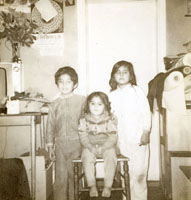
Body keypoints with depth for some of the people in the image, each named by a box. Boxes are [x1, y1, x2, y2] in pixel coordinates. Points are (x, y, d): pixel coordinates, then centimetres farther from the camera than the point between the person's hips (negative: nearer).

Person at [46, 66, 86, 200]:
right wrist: (50, 146, 9)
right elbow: (50, 125, 10)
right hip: (61, 143, 2)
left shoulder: (82, 100, -2)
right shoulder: (55, 104, 7)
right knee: (60, 175, 4)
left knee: (75, 175, 7)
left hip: (77, 142, -2)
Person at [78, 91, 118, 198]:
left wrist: (102, 148, -21)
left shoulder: (110, 120, -5)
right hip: (90, 146, 1)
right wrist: (90, 147, -20)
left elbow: (113, 138, -8)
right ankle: (92, 186, -16)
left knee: (111, 156, -28)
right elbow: (83, 137, -3)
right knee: (87, 156, -27)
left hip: (107, 146, -1)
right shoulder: (84, 120, -1)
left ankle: (108, 186, -16)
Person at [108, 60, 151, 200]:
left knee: (139, 173, -2)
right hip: (121, 139, 3)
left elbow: (146, 112, -2)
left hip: (138, 138, -3)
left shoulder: (137, 91, 0)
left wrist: (146, 132, -7)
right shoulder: (112, 95, 9)